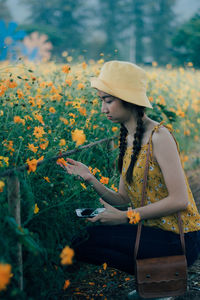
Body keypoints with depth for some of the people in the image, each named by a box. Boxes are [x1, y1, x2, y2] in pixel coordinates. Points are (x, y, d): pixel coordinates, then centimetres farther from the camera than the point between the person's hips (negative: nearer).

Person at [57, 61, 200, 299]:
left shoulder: (159, 136, -17)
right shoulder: (128, 139, 9)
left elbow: (179, 200, -21)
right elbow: (123, 199, 9)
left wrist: (125, 217, -17)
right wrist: (90, 179, -7)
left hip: (179, 240, -9)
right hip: (155, 230, 9)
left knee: (84, 244, -16)